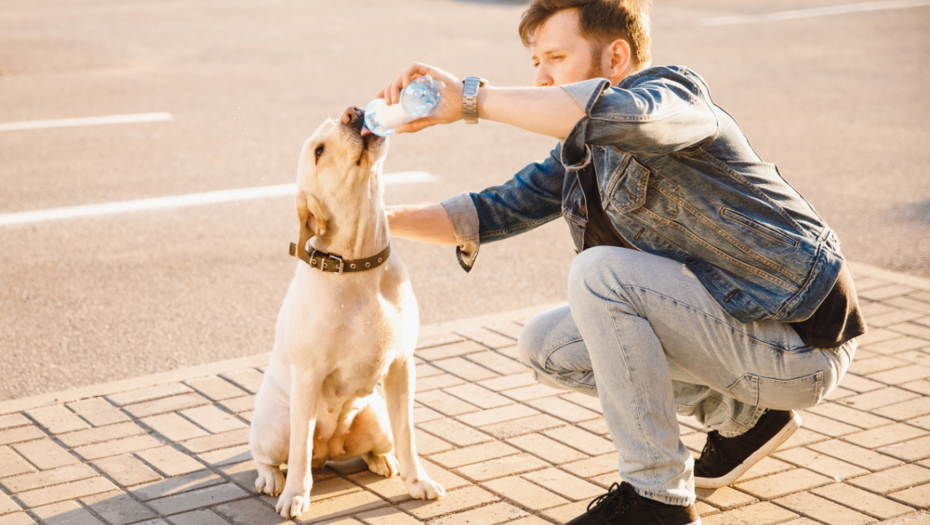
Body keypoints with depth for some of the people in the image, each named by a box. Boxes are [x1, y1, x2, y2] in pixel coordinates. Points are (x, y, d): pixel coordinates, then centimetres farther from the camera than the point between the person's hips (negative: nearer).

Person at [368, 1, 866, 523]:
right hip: (738, 323, 9)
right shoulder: (581, 152, 9)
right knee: (545, 347, 8)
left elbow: (617, 113, -41)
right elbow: (497, 210, 11)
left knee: (599, 274, -25)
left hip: (801, 344, -9)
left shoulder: (673, 92, -17)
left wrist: (470, 97, -36)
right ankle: (741, 415, 15)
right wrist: (382, 219, 0)